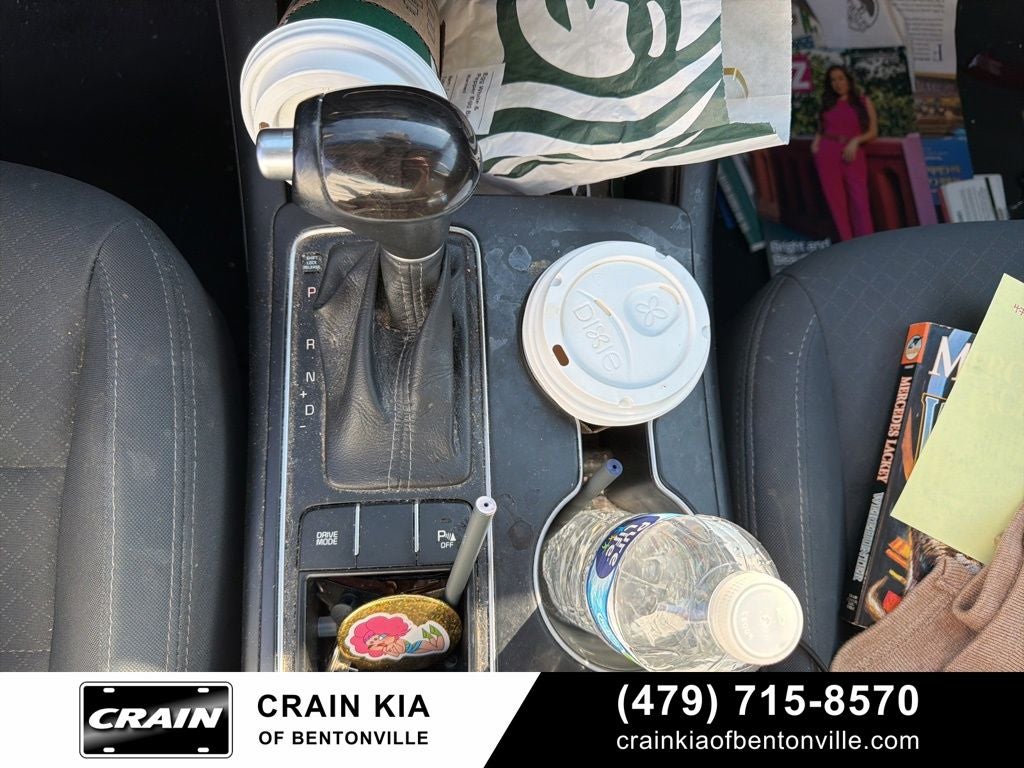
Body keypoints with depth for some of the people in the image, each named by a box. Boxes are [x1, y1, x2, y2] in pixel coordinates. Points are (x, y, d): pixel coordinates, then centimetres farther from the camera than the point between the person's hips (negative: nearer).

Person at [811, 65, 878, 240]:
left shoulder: (863, 101, 11)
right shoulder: (827, 103, 16)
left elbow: (873, 131, 7)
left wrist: (855, 141, -10)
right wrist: (816, 141, 0)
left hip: (853, 154, -2)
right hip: (827, 153, 2)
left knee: (859, 201, -10)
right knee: (836, 200, -2)